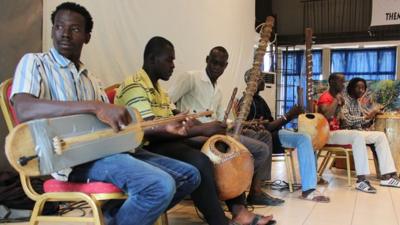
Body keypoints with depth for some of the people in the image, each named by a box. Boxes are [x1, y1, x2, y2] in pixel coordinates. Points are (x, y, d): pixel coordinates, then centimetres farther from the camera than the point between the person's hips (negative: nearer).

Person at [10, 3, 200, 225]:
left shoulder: (91, 80, 24)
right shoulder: (34, 62, 3)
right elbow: (24, 110, -19)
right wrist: (95, 106, -28)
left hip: (105, 148, 8)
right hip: (73, 157, -8)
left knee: (188, 175, 4)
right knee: (160, 186, -29)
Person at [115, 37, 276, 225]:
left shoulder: (159, 91, 19)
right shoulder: (134, 86, -13)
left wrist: (205, 129, -4)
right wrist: (201, 129, -22)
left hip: (166, 142, 10)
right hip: (146, 149, -10)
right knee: (200, 161, -32)